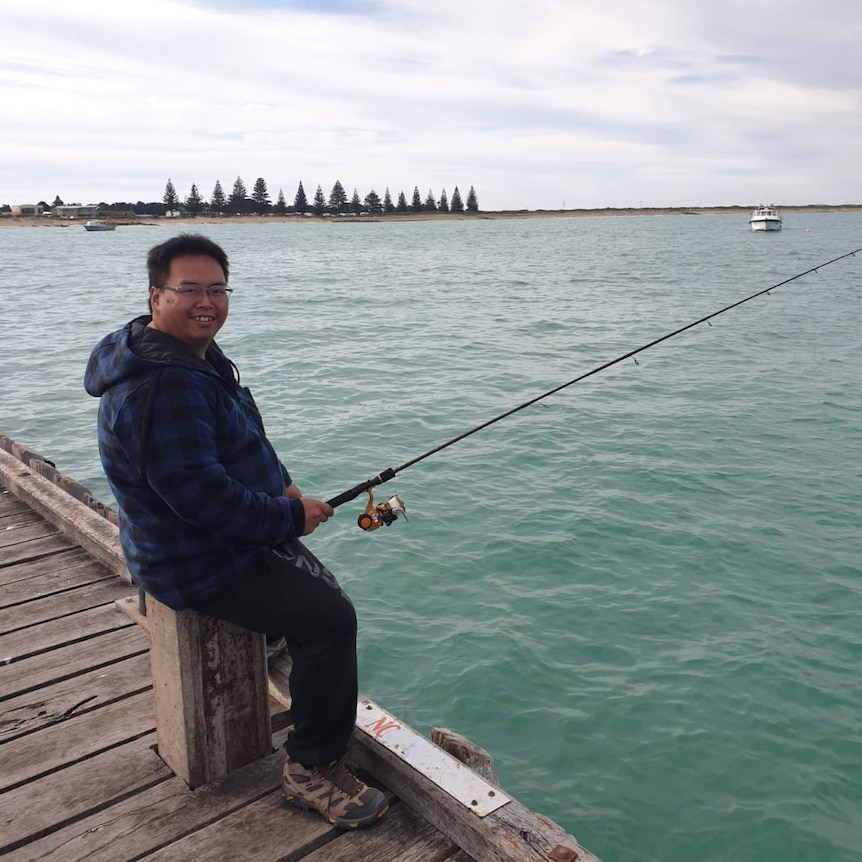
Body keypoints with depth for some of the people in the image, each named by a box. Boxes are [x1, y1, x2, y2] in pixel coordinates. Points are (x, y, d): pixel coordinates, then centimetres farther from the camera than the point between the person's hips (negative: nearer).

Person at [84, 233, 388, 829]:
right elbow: (196, 492, -31)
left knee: (323, 597, 21)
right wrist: (289, 517, -20)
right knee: (329, 620, -19)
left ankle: (327, 723, 41)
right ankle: (312, 770, -1)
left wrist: (280, 487, 3)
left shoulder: (198, 356, 8)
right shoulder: (158, 384, -27)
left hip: (237, 534, 11)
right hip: (199, 565, -11)